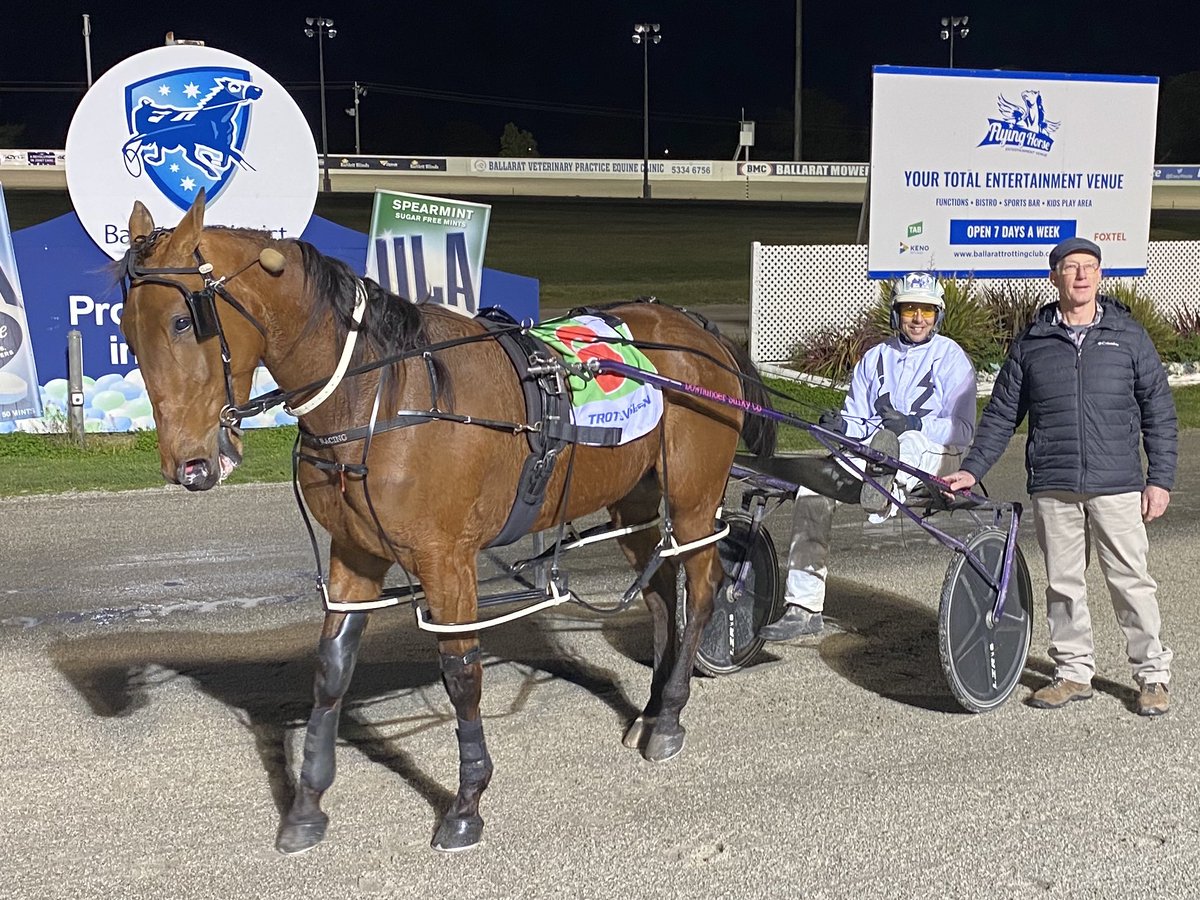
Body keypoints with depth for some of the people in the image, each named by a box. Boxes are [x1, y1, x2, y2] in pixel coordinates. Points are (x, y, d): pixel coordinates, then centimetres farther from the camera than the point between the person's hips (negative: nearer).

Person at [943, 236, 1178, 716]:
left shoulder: (1129, 336, 5)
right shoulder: (1031, 343, 7)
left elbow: (1158, 412, 6)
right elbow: (1001, 414, 12)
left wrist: (1160, 478, 0)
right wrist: (972, 469, 5)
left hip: (1117, 484, -1)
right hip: (1052, 488, 2)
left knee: (1131, 581, 1)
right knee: (1063, 583, 8)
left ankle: (1152, 673, 14)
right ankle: (1074, 672, 21)